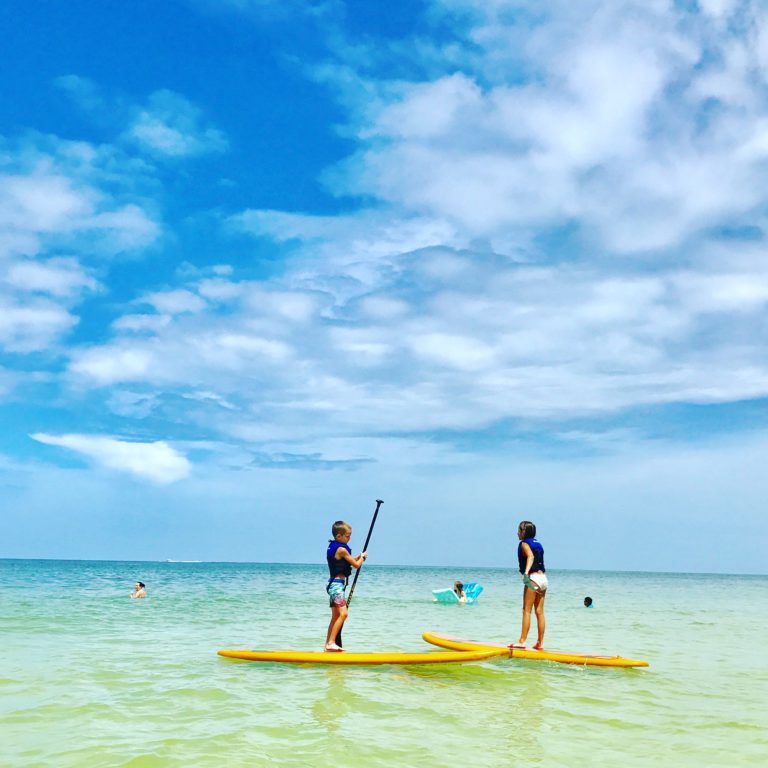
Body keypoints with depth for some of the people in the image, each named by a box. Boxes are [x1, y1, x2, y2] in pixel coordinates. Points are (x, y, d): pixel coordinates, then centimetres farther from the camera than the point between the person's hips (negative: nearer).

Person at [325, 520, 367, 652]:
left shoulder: (333, 547, 15)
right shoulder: (342, 549, -15)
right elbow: (356, 565, -9)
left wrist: (359, 557, 15)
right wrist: (362, 557, 9)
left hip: (334, 584, 11)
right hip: (337, 584, -11)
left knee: (335, 616, 14)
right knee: (343, 613, -17)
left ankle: (328, 644, 17)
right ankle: (331, 642, -21)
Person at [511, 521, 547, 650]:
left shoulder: (524, 544, -3)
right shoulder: (537, 544, 20)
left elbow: (530, 556, -21)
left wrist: (526, 572, -35)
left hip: (533, 577, -8)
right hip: (543, 577, 8)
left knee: (527, 610, -8)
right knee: (539, 612, 8)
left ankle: (522, 641, -11)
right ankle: (540, 643, 9)